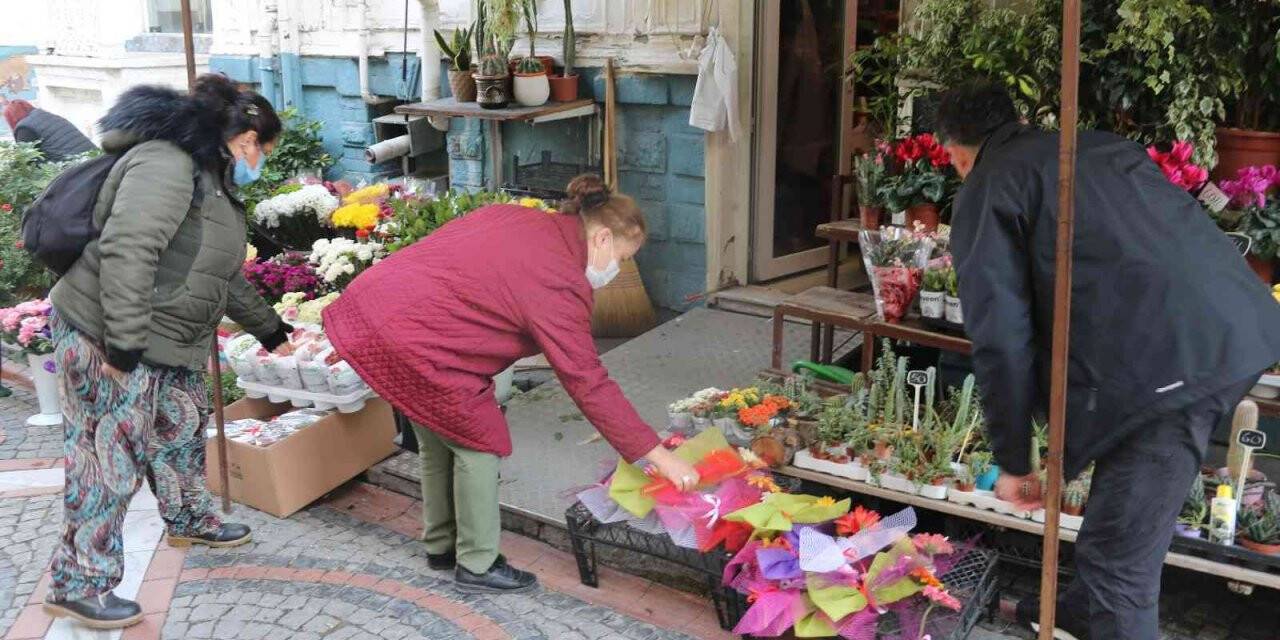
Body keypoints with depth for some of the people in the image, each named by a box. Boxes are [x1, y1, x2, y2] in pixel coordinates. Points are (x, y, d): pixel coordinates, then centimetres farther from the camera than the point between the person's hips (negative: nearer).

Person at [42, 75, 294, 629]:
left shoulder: (213, 179, 15)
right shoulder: (166, 163, -20)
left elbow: (226, 273, 26)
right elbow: (126, 252, -29)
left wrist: (269, 329, 32)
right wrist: (125, 343, -30)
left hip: (167, 342, 10)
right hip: (106, 339, -10)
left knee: (181, 427, 23)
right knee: (110, 458, -5)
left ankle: (188, 520, 45)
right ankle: (78, 584, 6)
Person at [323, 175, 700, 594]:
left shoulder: (513, 216, 10)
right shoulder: (560, 285, -14)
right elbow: (588, 384, -14)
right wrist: (659, 457, -10)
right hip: (408, 337, -10)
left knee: (439, 438, 22)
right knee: (479, 442, 5)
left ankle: (441, 547, 37)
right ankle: (477, 566, 17)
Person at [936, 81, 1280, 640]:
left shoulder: (986, 190, 4)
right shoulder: (1101, 144, 26)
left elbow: (1001, 339, -4)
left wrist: (1012, 462, 5)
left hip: (1166, 362, -9)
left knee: (1119, 558, 1)